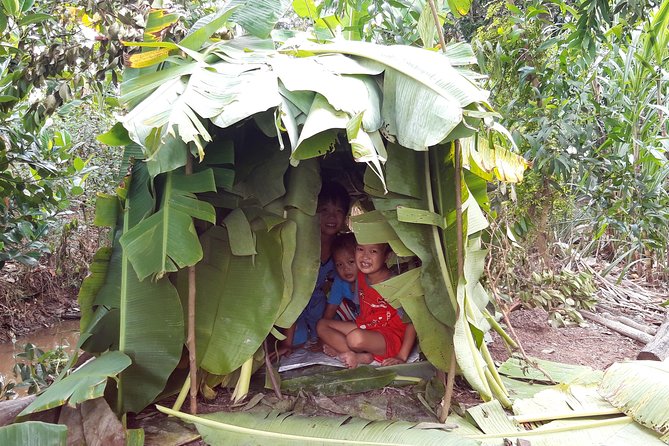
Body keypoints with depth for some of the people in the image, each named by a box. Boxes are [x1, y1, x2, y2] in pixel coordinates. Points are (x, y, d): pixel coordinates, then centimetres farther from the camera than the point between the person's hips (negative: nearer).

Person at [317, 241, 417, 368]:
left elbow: (411, 321, -21)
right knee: (322, 325, 2)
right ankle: (362, 356, -14)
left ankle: (340, 348, -2)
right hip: (365, 328, 8)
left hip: (389, 337, -8)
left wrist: (402, 357, -24)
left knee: (356, 337, -37)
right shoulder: (361, 276, -1)